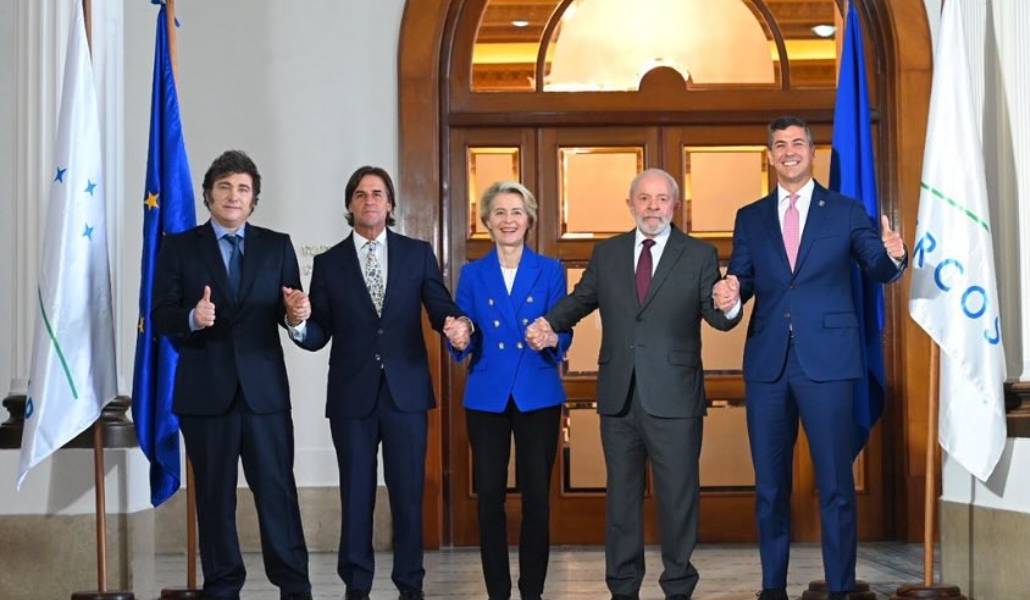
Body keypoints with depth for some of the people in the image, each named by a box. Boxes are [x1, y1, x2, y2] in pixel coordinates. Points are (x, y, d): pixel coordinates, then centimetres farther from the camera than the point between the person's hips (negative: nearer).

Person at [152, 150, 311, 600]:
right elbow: (161, 317, -1)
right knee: (214, 494, 8)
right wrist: (193, 318, -22)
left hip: (264, 388, 0)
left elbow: (291, 314, 4)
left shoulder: (277, 246, 9)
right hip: (205, 390, 0)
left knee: (277, 488, 0)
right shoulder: (178, 247, 5)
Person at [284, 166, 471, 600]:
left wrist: (458, 324, -24)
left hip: (406, 391, 0)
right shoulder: (329, 263, 5)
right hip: (352, 395, 0)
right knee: (356, 494, 7)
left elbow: (440, 308, 0)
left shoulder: (418, 253, 5)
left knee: (408, 492, 5)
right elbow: (318, 336, 2)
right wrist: (300, 320, -21)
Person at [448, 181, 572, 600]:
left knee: (537, 496, -1)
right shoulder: (472, 274, 7)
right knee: (490, 496, 1)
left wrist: (552, 338, -22)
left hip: (538, 396, -1)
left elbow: (564, 337, 0)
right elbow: (462, 347, 5)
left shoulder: (550, 271, 5)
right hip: (486, 397, 1)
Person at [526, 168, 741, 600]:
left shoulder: (699, 255, 0)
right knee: (621, 493, 12)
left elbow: (718, 318, -5)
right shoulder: (607, 253, 9)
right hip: (618, 397, 3)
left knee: (678, 495, 5)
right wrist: (549, 324, -3)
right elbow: (581, 299, 15)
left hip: (673, 399, -3)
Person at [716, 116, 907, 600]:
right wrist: (730, 293, -15)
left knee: (835, 483, -1)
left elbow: (877, 270, 2)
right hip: (767, 361, 3)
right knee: (769, 484, 9)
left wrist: (892, 256, -21)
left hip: (827, 360, -2)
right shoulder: (750, 218, 13)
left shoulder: (846, 212, 7)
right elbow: (741, 280, 8)